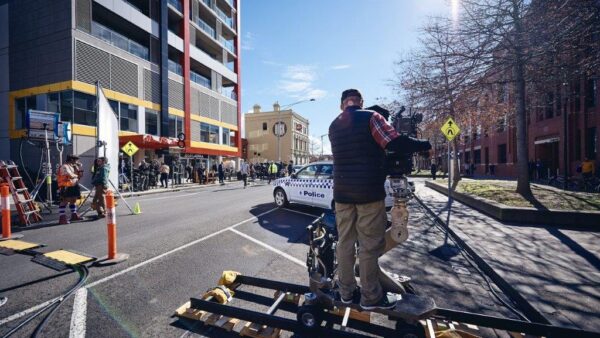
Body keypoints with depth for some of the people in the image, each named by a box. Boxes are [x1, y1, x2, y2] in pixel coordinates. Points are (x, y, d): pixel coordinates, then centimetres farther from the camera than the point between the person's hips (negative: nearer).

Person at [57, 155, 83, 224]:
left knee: (73, 200, 16)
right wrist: (76, 175, -4)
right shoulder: (64, 167, -12)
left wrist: (79, 168, 6)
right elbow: (71, 175, -24)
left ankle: (74, 215, 28)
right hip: (66, 187, -9)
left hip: (73, 186, 9)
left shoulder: (73, 167, 15)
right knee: (64, 201, -9)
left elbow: (80, 174, 16)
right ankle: (62, 218, -8)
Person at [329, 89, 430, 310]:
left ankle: (346, 291, 24)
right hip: (368, 191, -6)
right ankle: (371, 297, 17)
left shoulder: (333, 126, 14)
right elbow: (396, 144, -13)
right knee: (370, 245, 4)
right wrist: (425, 145, 3)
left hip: (342, 192, 6)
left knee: (345, 242, 11)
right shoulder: (370, 117, -5)